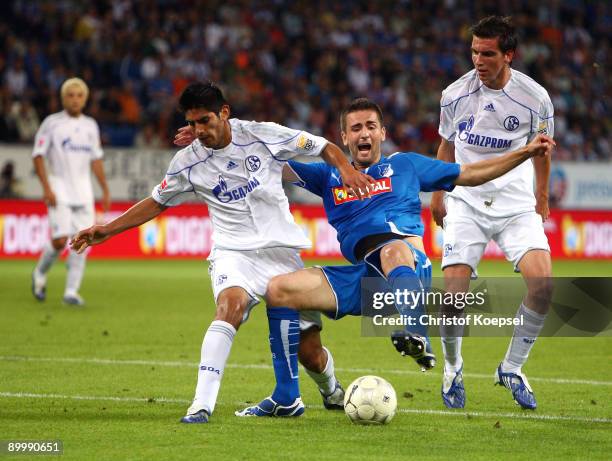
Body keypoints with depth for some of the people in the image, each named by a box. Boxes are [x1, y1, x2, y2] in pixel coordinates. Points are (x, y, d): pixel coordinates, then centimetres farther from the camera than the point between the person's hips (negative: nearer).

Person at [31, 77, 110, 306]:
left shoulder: (90, 125, 11)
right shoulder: (52, 123, -3)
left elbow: (96, 159, 17)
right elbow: (38, 155, -5)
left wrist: (105, 190, 12)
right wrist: (46, 188, -13)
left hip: (84, 189, 4)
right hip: (60, 188, -4)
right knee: (60, 240, -13)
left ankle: (71, 291, 1)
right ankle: (40, 274, 15)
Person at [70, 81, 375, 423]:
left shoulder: (263, 135, -6)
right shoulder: (188, 161, -1)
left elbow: (324, 147, 3)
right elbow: (157, 202, 13)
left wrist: (345, 169, -17)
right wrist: (108, 230, 7)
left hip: (282, 251, 0)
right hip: (234, 251, 0)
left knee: (310, 354, 2)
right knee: (230, 304, -36)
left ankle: (332, 392, 39)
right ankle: (202, 405, -40)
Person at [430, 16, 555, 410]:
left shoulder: (535, 97, -7)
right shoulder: (455, 95, -4)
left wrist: (542, 199, 16)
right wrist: (438, 195, 18)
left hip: (516, 203, 0)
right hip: (465, 203, 0)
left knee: (543, 282, -21)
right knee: (454, 296, -15)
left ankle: (512, 369, -1)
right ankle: (453, 367, 15)